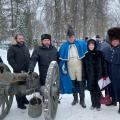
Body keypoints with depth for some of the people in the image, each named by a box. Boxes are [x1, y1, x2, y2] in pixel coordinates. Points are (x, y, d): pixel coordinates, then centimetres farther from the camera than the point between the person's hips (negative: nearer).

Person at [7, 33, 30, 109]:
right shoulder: (12, 48, -2)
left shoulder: (26, 48, 17)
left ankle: (24, 99, 28)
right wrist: (18, 69, -15)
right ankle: (20, 103, 7)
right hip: (18, 71, -5)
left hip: (26, 71, 6)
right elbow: (10, 59, -9)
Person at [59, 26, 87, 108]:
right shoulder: (64, 46, -2)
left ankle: (82, 100, 16)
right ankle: (75, 98, 31)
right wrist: (63, 68, 0)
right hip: (70, 68, 2)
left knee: (80, 83, 3)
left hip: (79, 66, -2)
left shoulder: (81, 44, -6)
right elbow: (61, 58, 2)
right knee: (73, 83, 14)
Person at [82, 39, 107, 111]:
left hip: (98, 75, -2)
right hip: (90, 76, 2)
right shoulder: (86, 55, 6)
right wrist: (84, 76, 2)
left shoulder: (99, 53, 1)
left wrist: (104, 74, -5)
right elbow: (84, 67, 6)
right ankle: (93, 104, 22)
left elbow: (104, 64, 0)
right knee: (92, 90, 7)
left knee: (97, 90, -1)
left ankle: (98, 105, 13)